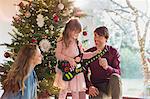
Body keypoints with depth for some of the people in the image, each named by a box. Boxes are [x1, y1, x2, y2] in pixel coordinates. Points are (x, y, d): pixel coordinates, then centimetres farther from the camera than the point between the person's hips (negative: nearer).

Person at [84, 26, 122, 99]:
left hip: (110, 86, 0)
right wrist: (89, 86, -13)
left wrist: (107, 67, -30)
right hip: (97, 88, 0)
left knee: (115, 77, -34)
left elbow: (118, 73, -10)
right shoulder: (89, 53, 2)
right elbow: (84, 73, 5)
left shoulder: (113, 52, -2)